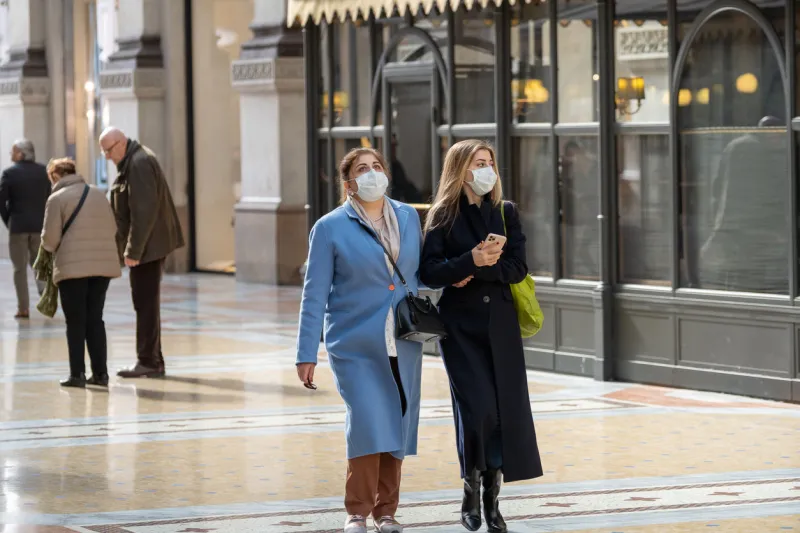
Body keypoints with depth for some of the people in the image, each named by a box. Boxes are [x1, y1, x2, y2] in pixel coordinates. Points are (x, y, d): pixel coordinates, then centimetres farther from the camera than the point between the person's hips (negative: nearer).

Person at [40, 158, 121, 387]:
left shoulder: (57, 198, -4)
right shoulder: (99, 194, 12)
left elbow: (50, 238, -6)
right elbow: (112, 229, 12)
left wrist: (51, 248, 15)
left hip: (73, 266, -5)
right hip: (103, 265, 5)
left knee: (76, 322, 3)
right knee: (95, 320, 12)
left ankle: (77, 374, 1)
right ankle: (100, 373, 11)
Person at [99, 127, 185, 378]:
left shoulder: (140, 164, -18)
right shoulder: (131, 162, 15)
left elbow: (144, 211, -23)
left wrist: (134, 249, -21)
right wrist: (130, 247, 18)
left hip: (148, 244, -11)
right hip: (151, 245, 11)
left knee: (146, 302, -7)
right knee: (147, 302, 13)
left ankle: (148, 361, -4)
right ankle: (153, 361, 18)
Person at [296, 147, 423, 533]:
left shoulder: (408, 218, 7)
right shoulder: (330, 228, -4)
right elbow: (315, 294, -4)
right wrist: (307, 353, -6)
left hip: (403, 344, 4)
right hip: (355, 345, -4)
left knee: (397, 426, 7)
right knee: (367, 423, -14)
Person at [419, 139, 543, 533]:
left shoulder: (506, 213, 8)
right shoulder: (443, 217, 0)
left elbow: (517, 268, -1)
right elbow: (429, 273, -9)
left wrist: (477, 273, -15)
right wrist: (470, 260, -23)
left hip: (500, 323, 3)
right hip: (460, 326, -3)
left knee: (506, 409, -1)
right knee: (477, 408, -12)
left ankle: (492, 500, 9)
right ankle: (471, 492, 7)